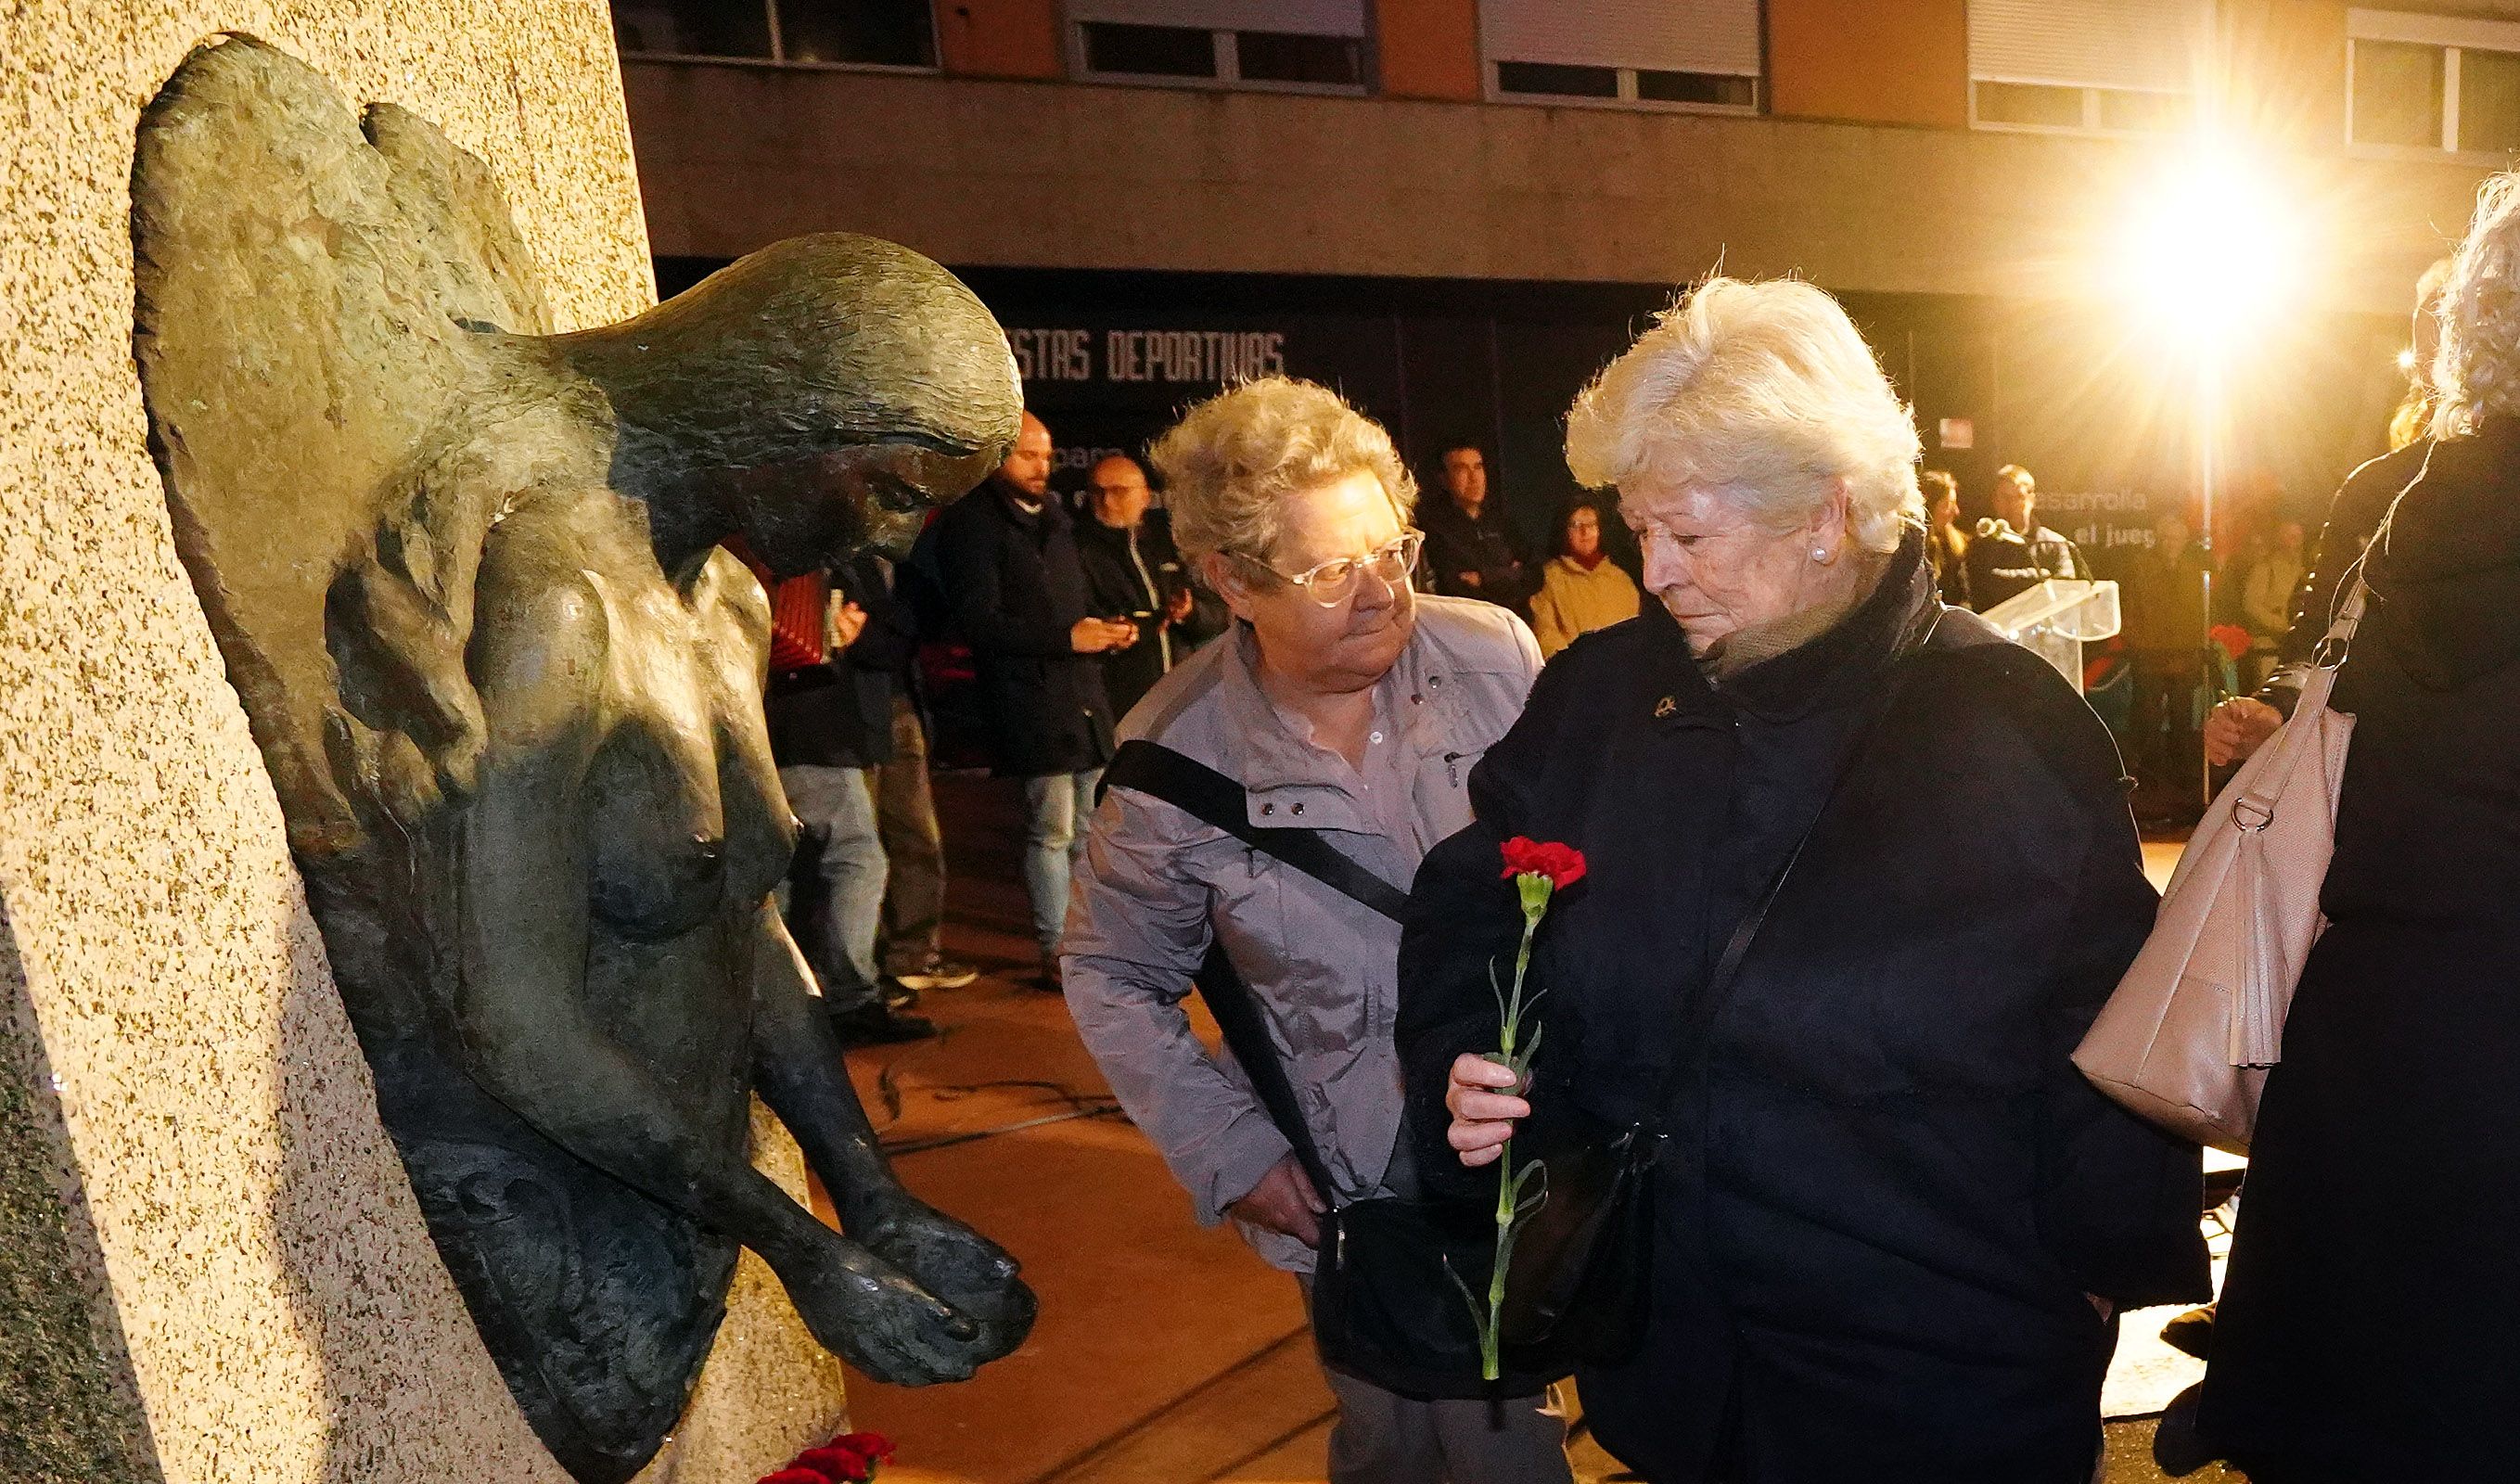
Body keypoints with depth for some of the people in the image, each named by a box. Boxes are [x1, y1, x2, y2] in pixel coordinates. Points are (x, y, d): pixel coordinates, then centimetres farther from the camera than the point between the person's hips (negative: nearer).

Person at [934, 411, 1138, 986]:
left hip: (1084, 691, 8)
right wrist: (1066, 637, -18)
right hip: (1031, 700, -8)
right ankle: (1055, 953, 7)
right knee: (1052, 831, -4)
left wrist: (1105, 628, 6)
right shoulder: (971, 523, -6)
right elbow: (980, 621, -15)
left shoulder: (1053, 517, 20)